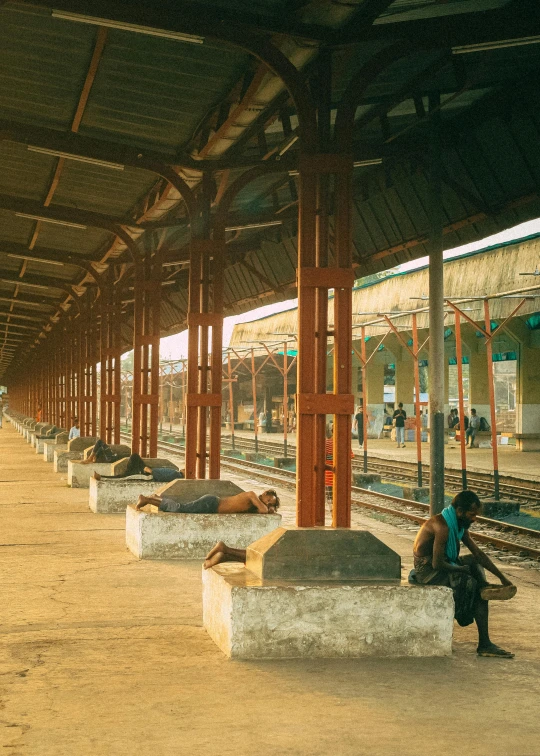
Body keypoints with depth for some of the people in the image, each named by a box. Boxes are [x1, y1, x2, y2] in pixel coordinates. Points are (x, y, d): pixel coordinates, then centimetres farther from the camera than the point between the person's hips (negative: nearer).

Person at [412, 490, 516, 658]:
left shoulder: (460, 526, 6)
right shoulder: (442, 526, -23)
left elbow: (479, 554, 10)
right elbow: (438, 564, -28)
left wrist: (502, 577, 5)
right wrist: (463, 568, -13)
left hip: (438, 566, 9)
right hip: (426, 570, -9)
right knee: (468, 582, -19)